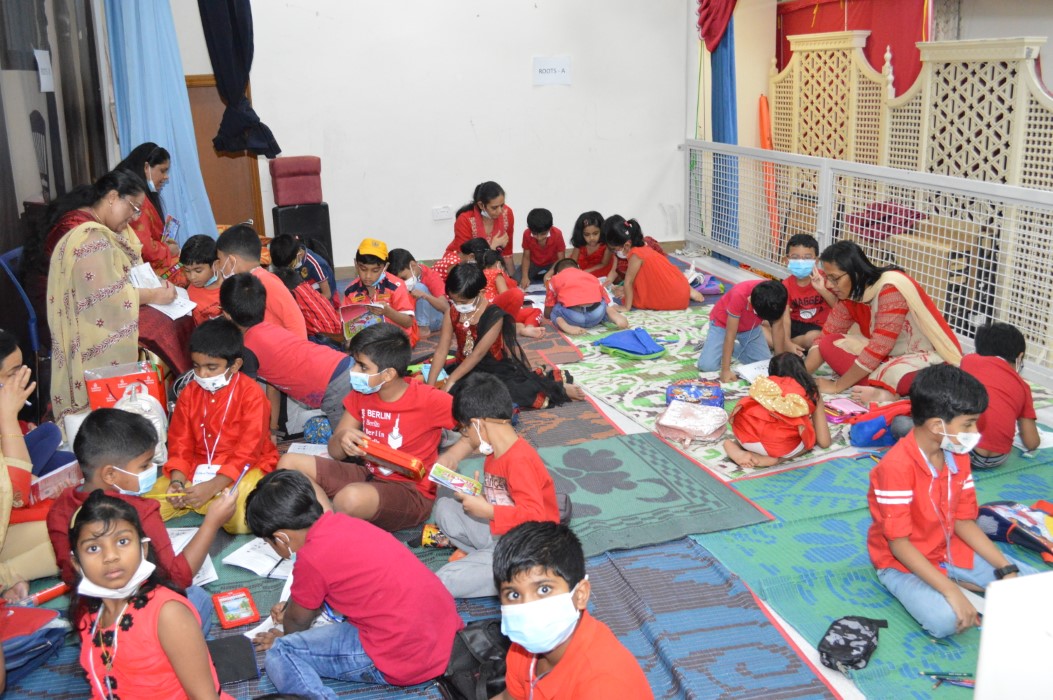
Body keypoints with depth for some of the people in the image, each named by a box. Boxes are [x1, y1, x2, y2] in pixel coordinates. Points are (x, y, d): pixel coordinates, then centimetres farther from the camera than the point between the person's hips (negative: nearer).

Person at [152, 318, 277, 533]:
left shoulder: (252, 394, -13)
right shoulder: (189, 393, 4)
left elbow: (247, 451, -19)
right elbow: (180, 444, 3)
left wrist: (212, 487, -29)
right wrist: (177, 481, -17)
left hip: (244, 468, -4)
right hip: (198, 468, 5)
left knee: (239, 521, -33)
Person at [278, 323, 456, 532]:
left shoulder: (427, 399, -18)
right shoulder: (361, 394, 1)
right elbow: (335, 452, 6)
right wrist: (342, 439, -19)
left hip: (411, 492, -7)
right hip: (368, 475, 7)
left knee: (351, 497, -38)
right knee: (289, 463, -4)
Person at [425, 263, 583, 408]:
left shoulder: (494, 315, -20)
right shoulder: (452, 312, -6)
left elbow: (478, 353, -23)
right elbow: (442, 350, -8)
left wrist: (451, 380, -27)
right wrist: (429, 386, -16)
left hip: (498, 370, -6)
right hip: (466, 369, 6)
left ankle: (555, 388, -5)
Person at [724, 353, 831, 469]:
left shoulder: (766, 383, 30)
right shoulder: (812, 391, 27)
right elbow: (824, 442, 30)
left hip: (745, 435, 3)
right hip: (780, 444, -3)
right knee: (811, 437, 30)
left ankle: (737, 447, 5)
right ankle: (770, 459, 1)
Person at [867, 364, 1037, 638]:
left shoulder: (958, 456, -2)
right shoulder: (896, 466, -28)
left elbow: (964, 520, 3)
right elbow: (899, 544, -26)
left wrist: (1006, 569, -8)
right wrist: (951, 592, -31)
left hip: (949, 549, 7)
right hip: (903, 562, -7)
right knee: (945, 619, -32)